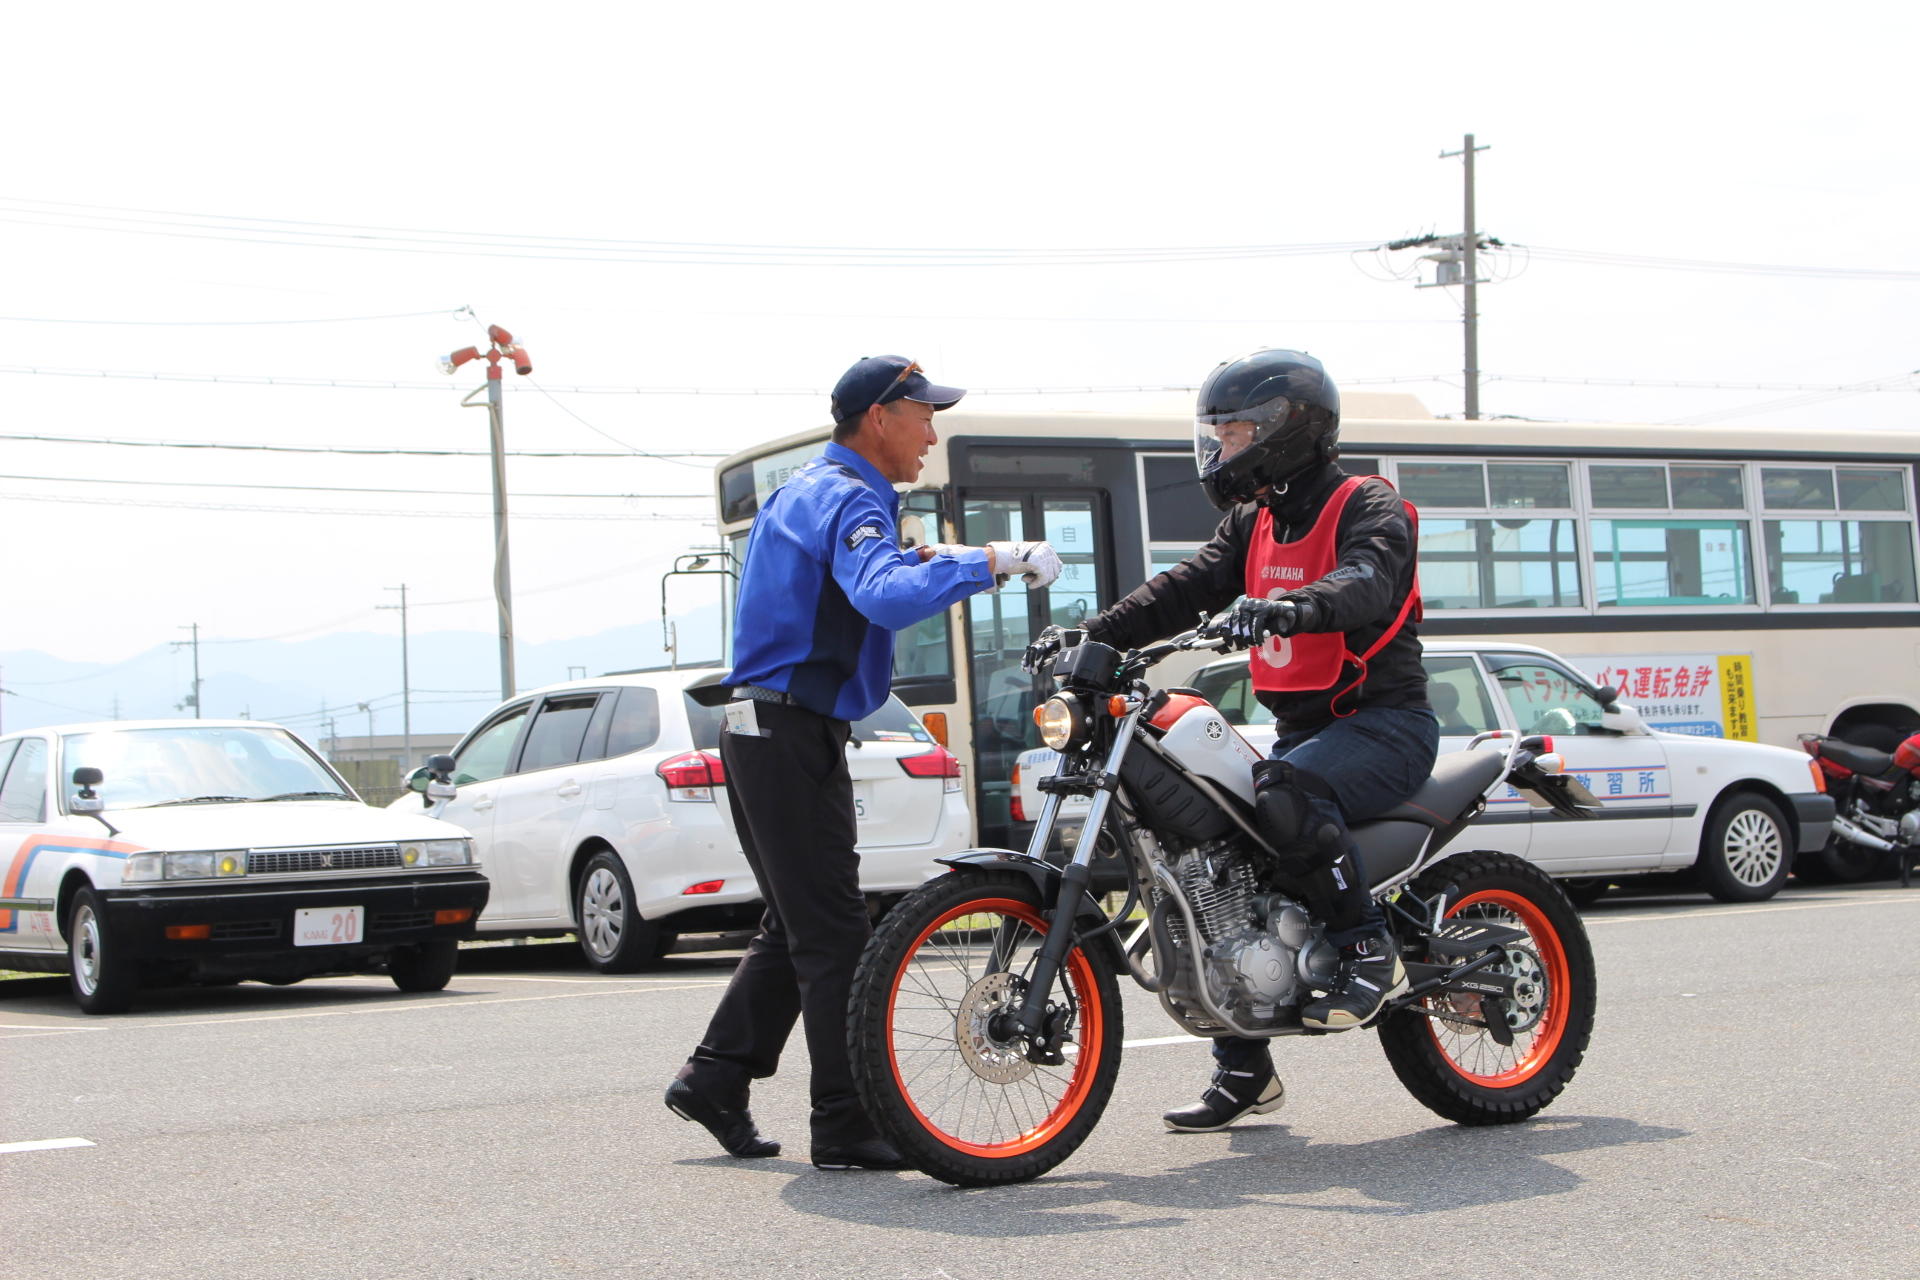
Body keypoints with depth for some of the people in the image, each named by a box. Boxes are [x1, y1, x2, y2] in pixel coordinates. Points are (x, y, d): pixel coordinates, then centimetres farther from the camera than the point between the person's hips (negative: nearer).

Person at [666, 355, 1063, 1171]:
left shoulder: (810, 490, 18)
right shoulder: (848, 498, -15)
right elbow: (886, 599, -34)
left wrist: (917, 561, 17)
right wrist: (989, 562, -32)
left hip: (763, 728, 10)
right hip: (792, 732, -10)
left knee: (795, 927, 17)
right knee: (833, 934, -8)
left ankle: (714, 1080, 21)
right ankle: (846, 1129, -6)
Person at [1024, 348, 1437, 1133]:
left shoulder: (1368, 507, -8)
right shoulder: (1254, 523, 17)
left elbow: (1368, 583, -30)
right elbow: (1188, 589, 5)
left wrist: (1291, 608, -51)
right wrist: (1093, 637, -11)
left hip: (1385, 722, -8)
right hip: (1301, 727, 8)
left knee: (1286, 790, -37)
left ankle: (1370, 953, -21)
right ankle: (1244, 1071, 7)